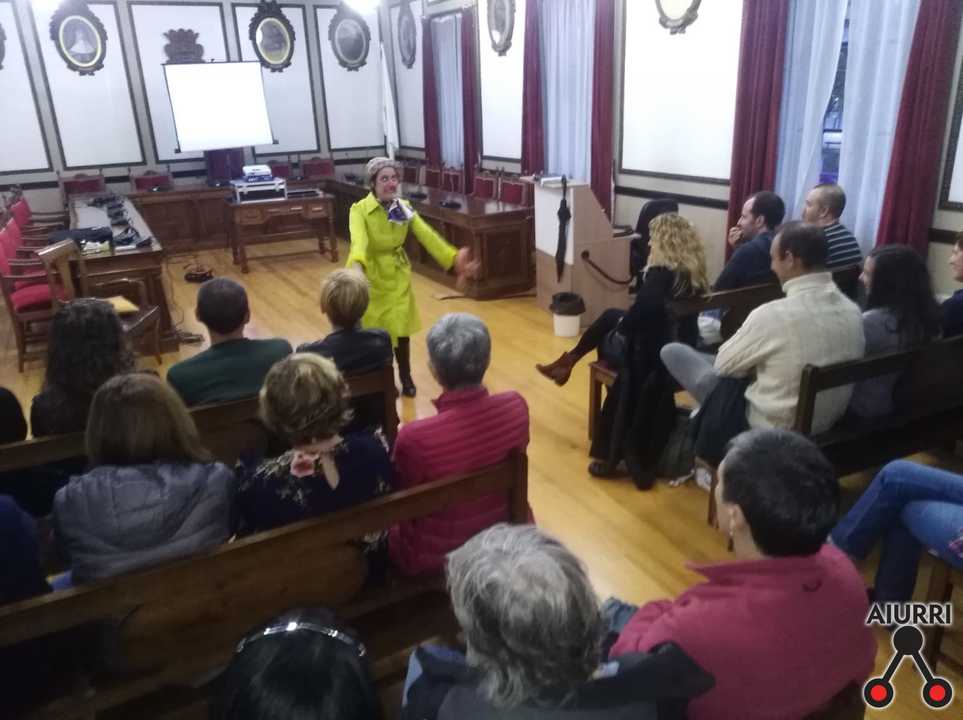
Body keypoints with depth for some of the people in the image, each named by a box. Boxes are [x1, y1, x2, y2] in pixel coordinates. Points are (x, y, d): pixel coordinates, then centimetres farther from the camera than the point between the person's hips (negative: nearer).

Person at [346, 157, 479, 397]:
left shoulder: (404, 208, -3)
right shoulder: (360, 210, -18)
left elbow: (427, 235, -10)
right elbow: (359, 240, -36)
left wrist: (454, 258, -21)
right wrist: (357, 264, -58)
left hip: (397, 276, 3)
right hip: (369, 277, -3)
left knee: (400, 330, 5)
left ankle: (405, 377, 28)